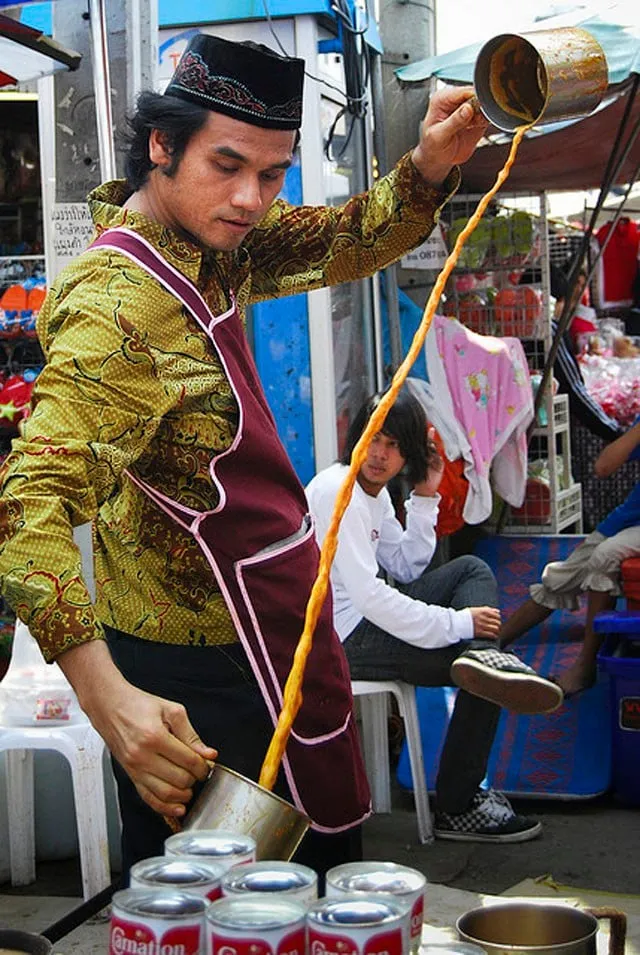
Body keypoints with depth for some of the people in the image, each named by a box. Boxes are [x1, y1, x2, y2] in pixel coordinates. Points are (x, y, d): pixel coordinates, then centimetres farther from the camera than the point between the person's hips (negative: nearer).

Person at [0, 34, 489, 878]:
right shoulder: (120, 304, -26)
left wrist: (430, 165, -10)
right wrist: (106, 695, -46)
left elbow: (346, 245, 11)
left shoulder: (210, 243, 1)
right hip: (194, 678, -9)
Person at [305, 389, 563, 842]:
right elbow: (366, 594, -26)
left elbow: (408, 569, 13)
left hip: (368, 618, 10)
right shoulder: (338, 491, -18)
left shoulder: (375, 492, 13)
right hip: (346, 639, -10)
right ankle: (457, 807, -4)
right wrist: (456, 624, -22)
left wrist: (425, 497, 4)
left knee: (472, 570, 10)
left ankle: (483, 657, -20)